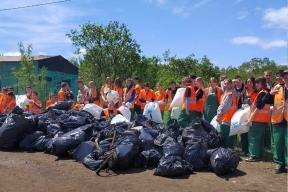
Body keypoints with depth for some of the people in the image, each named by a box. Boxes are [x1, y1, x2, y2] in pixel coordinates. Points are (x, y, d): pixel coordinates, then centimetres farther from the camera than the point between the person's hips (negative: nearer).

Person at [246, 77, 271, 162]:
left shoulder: (262, 93, -14)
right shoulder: (266, 93, 17)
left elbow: (258, 107, -20)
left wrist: (251, 118, -17)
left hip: (258, 119, -10)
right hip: (263, 119, 10)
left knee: (253, 137, -7)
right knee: (259, 138, 13)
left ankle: (254, 155, -6)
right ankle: (260, 154, 18)